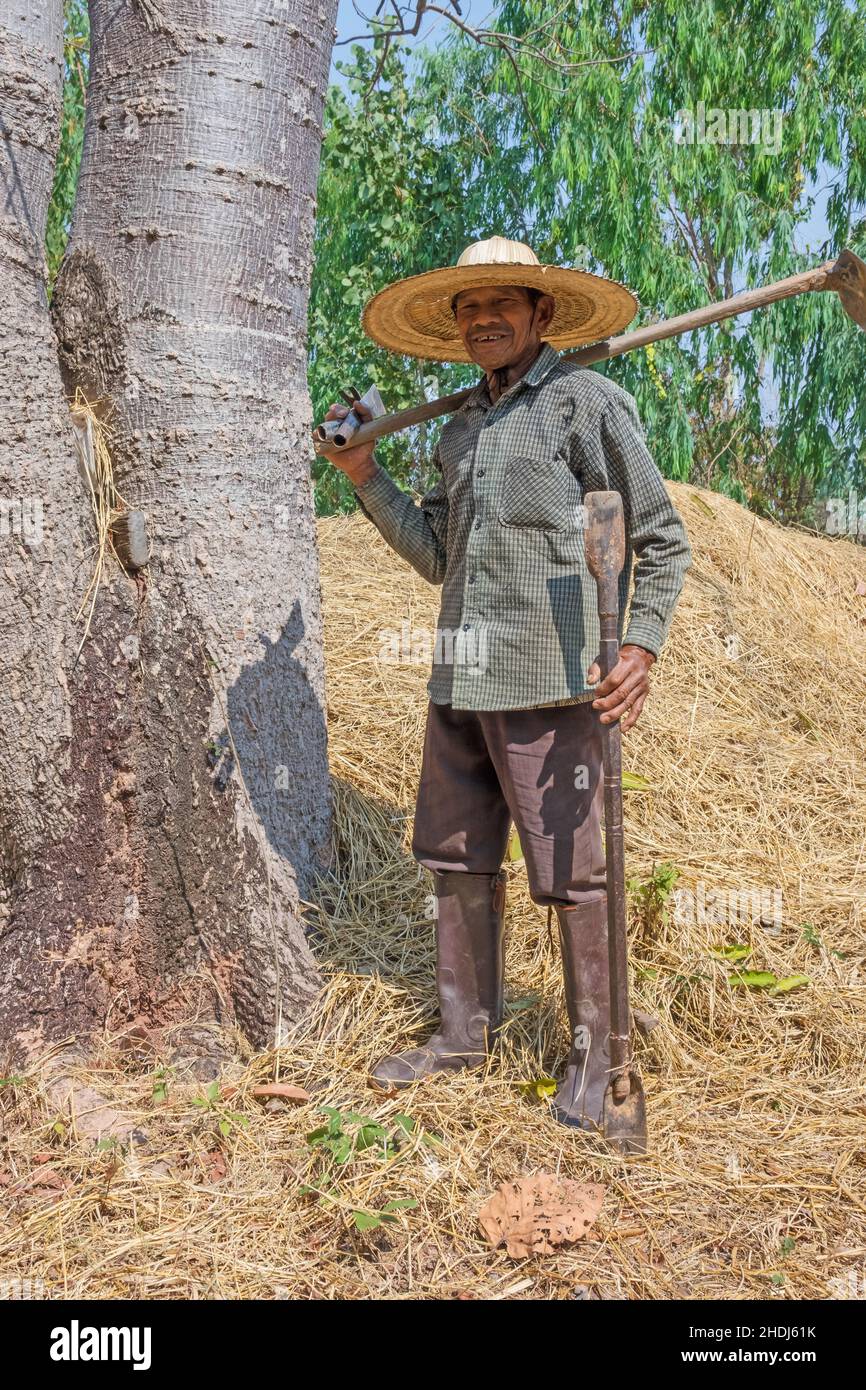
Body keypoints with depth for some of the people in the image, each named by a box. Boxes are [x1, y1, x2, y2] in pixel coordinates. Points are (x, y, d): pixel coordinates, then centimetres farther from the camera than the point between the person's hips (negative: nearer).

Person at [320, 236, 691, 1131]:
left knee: (570, 873, 0)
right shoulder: (462, 428, 18)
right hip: (460, 678, 7)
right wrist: (365, 478, 11)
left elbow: (661, 541, -2)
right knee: (458, 861, 13)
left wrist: (640, 648, -16)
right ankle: (465, 1032, 28)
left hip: (548, 683, -7)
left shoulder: (587, 401, -1)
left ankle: (592, 1055, 16)